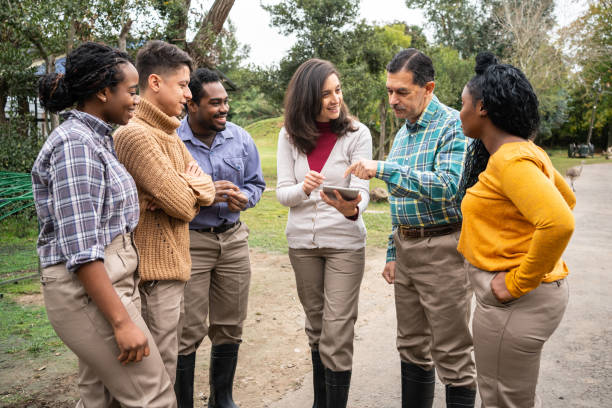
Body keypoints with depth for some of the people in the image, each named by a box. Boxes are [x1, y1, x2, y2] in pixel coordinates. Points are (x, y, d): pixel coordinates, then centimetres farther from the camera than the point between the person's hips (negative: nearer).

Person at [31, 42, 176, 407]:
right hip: (88, 290, -9)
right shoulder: (75, 144, -17)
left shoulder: (96, 139, 12)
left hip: (106, 282, 9)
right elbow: (81, 249, -22)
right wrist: (122, 321, -21)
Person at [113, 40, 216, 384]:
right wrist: (189, 184, 0)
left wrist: (182, 189, -12)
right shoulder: (136, 134, -18)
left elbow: (206, 188, 9)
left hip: (173, 265, 10)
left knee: (167, 361, 20)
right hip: (156, 270, -9)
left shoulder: (169, 133, 13)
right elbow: (183, 205, -22)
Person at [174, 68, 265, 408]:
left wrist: (244, 197, -9)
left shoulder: (240, 138, 5)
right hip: (189, 242, -4)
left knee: (230, 327, 14)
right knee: (188, 332, -2)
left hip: (233, 239, 5)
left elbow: (256, 183, 13)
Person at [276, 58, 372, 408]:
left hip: (345, 241, -3)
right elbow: (282, 193, -3)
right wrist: (304, 188, -26)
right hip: (302, 241, 4)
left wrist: (352, 209, -37)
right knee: (316, 326, 17)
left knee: (337, 334, -4)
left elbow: (361, 191, -13)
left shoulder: (357, 133, -8)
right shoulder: (290, 135, 0)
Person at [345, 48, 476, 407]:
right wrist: (393, 253, 16)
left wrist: (384, 169, -27)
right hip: (405, 248, 8)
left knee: (452, 355, 2)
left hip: (442, 249, -7)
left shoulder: (453, 126, -10)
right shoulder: (403, 132, 14)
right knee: (412, 348, 17)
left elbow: (446, 186, -25)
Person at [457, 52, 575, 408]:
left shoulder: (511, 160, -21)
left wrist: (519, 283, -23)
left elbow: (559, 222, -33)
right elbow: (567, 197, 22)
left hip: (515, 301, -10)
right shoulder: (526, 151, 9)